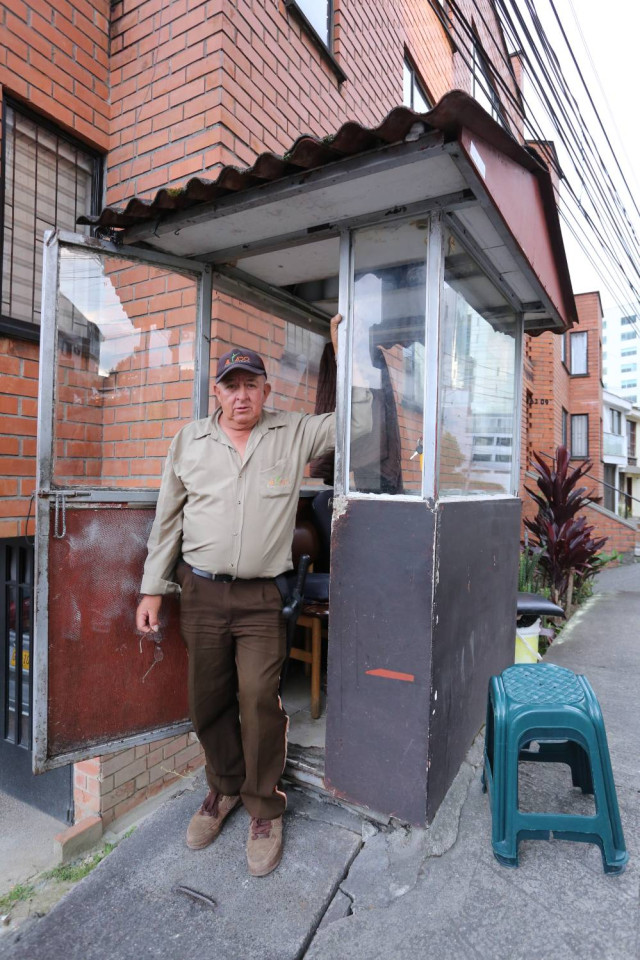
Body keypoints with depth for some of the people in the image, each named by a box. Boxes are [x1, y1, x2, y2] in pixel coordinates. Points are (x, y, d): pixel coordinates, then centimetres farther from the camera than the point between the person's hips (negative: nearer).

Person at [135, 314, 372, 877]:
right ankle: (225, 788, 38)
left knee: (259, 699, -5)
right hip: (201, 592, 3)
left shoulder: (294, 435, 2)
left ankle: (265, 808, 20)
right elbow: (168, 519, 10)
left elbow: (358, 422, 0)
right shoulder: (189, 440, 7)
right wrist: (153, 589, 9)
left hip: (263, 597, -2)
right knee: (208, 701, 13)